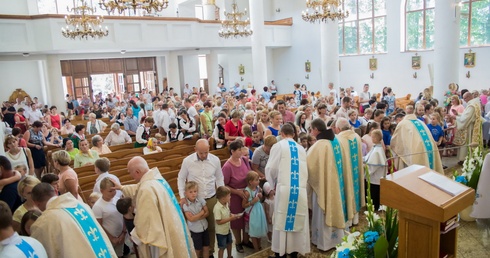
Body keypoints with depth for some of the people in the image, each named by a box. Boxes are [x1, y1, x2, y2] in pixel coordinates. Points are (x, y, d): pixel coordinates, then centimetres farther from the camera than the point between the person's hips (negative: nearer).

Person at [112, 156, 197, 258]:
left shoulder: (147, 190, -30)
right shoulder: (156, 177, 0)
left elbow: (144, 219, -23)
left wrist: (136, 235, -6)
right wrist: (122, 188, 31)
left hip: (163, 235, -9)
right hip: (172, 227, 9)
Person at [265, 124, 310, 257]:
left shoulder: (278, 146, 2)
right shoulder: (301, 149, 13)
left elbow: (270, 169, 0)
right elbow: (305, 171, 12)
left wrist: (273, 184, 17)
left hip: (284, 188, -4)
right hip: (300, 189, 4)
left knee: (282, 220, 5)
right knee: (298, 220, 11)